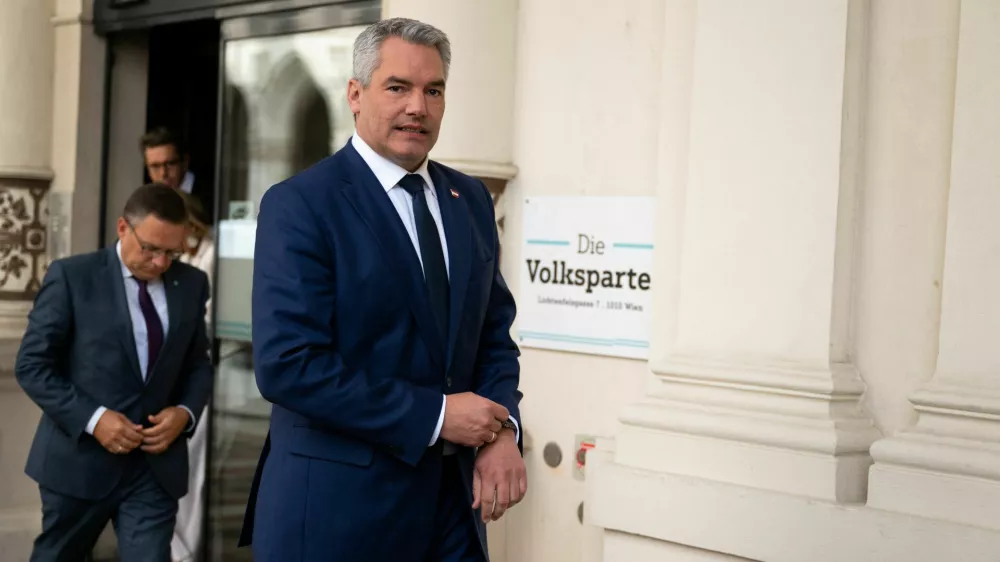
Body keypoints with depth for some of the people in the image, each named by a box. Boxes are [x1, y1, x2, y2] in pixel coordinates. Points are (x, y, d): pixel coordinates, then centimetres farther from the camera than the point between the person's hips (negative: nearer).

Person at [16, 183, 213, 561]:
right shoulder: (72, 276, -7)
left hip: (156, 465, 2)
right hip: (80, 458, -2)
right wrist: (92, 418, -19)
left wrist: (185, 412, -7)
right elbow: (31, 365, -7)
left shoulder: (191, 285, 5)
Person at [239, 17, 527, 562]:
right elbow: (286, 366, -20)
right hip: (335, 503, -5)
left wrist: (503, 429, -8)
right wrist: (433, 416, -18)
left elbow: (493, 331, 11)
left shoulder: (470, 199, 8)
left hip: (453, 496, 6)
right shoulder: (299, 205, -12)